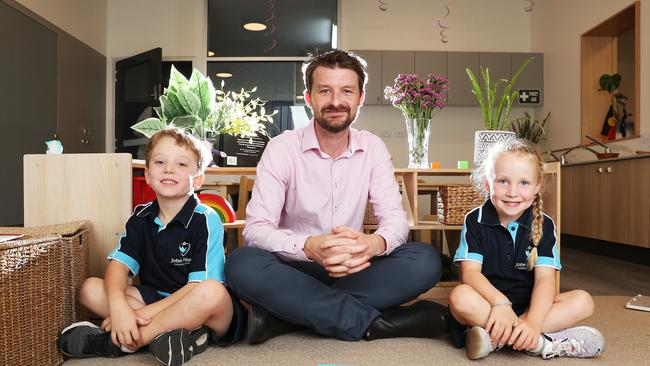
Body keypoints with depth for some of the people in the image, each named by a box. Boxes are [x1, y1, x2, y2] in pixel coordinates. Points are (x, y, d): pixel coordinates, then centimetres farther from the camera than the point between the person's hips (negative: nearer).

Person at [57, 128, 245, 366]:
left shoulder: (205, 220, -15)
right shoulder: (141, 217, 3)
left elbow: (202, 286, -20)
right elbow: (119, 263, -6)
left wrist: (147, 313, -23)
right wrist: (118, 306, -27)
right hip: (153, 298, 5)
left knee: (211, 293, -38)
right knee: (90, 289, -9)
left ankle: (114, 342, -22)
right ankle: (177, 334, -21)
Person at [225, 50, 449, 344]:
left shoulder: (373, 148, 1)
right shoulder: (281, 148, -8)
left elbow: (396, 219, -4)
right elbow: (256, 228, -17)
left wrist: (374, 244, -31)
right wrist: (309, 247, -39)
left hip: (353, 268, 3)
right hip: (295, 268, -2)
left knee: (426, 261, -22)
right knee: (242, 264, -33)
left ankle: (282, 316, -24)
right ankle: (374, 322, -25)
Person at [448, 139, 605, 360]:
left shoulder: (544, 225, -2)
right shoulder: (475, 221, -6)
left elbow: (545, 278, -12)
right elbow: (470, 272, -15)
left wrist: (533, 321, -30)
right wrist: (500, 302, -34)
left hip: (528, 305, 3)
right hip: (488, 301, -3)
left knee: (582, 302, -19)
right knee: (460, 298, -33)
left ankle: (494, 337, -26)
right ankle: (541, 343, -25)